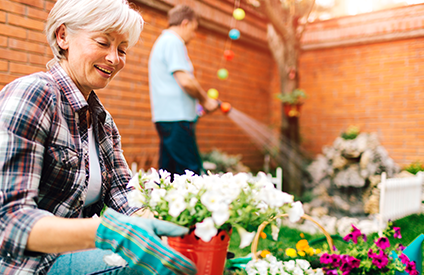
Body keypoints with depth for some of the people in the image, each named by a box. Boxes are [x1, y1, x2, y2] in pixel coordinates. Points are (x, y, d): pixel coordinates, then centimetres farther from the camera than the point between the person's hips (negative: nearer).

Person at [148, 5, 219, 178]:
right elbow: (185, 81, -19)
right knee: (192, 172, -9)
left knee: (167, 171, 11)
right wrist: (206, 101, -3)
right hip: (176, 117, -10)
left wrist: (199, 102, 22)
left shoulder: (162, 42, 24)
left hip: (166, 116, 10)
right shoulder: (173, 42, -8)